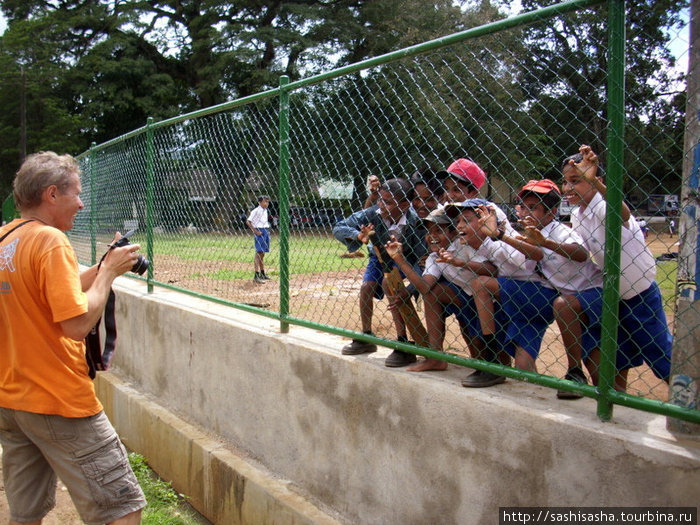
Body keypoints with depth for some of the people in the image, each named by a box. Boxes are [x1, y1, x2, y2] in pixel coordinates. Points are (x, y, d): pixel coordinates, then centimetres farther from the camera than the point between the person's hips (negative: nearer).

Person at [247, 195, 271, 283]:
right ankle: (256, 276, -14)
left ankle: (262, 274, 26)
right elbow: (248, 221, -13)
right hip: (259, 231, -9)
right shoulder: (256, 211, -10)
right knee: (258, 253, -12)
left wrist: (267, 231, 14)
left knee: (262, 253, 16)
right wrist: (255, 231, -18)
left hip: (266, 231, 9)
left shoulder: (265, 210, 16)